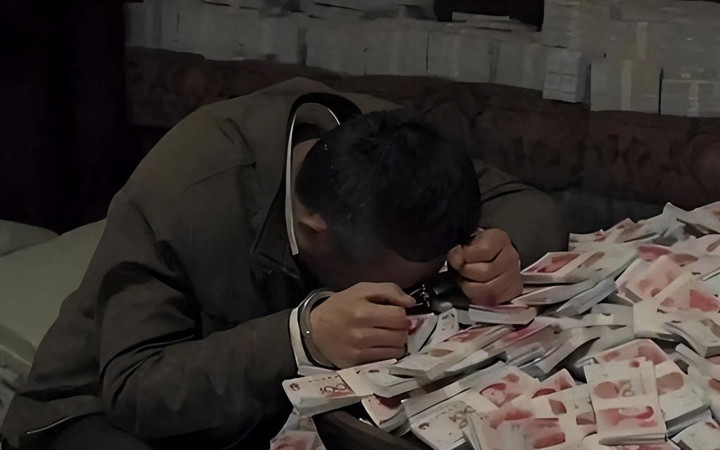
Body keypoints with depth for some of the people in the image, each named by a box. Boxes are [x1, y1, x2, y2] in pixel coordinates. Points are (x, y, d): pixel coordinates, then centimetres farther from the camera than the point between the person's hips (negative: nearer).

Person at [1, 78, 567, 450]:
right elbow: (135, 389, -34)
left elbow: (527, 206, -6)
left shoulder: (383, 141, -17)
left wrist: (501, 248, -32)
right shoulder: (178, 197, -34)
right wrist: (302, 337, -48)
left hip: (286, 393, 5)